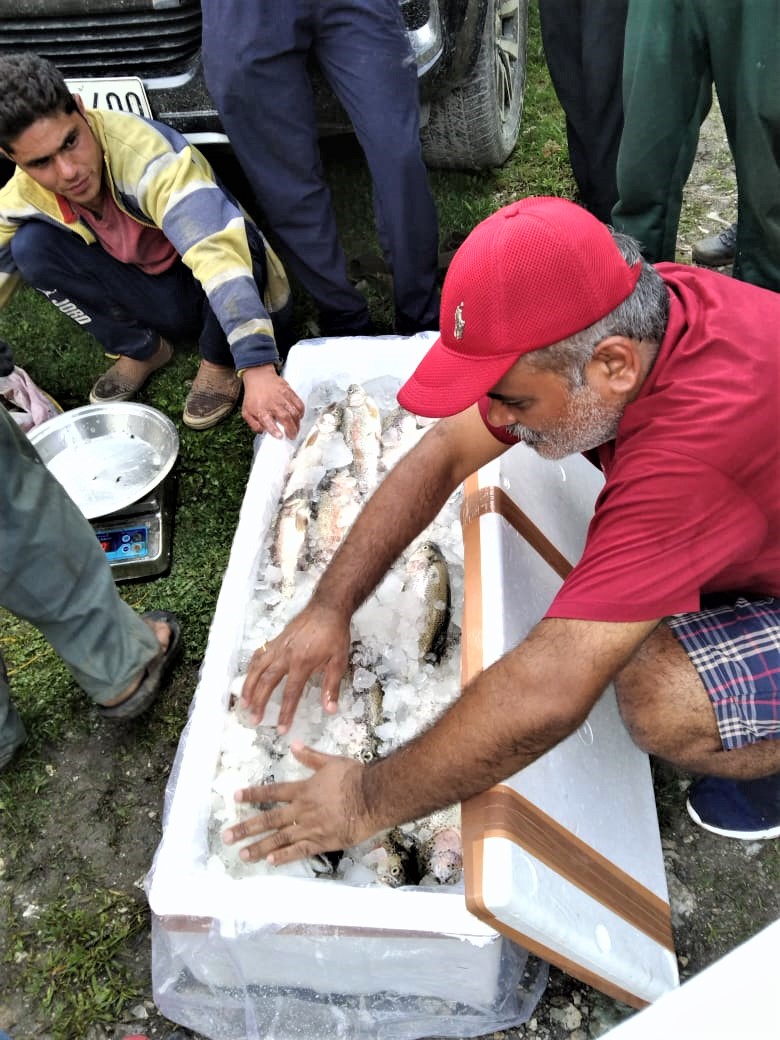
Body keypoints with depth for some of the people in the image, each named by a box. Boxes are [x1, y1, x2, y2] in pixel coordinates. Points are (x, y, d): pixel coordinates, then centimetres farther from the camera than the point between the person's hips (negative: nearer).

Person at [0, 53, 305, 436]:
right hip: (162, 302, 4)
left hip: (221, 295, -4)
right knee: (31, 246, -16)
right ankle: (140, 349, 3)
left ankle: (218, 360, -9)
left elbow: (217, 250, -46)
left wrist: (258, 369, -58)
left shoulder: (146, 152, -33)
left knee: (229, 239, -37)